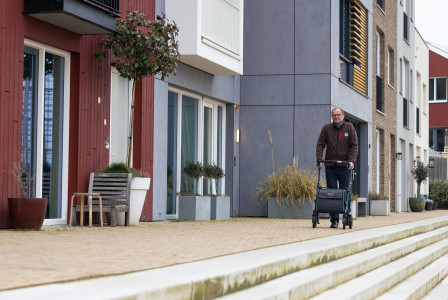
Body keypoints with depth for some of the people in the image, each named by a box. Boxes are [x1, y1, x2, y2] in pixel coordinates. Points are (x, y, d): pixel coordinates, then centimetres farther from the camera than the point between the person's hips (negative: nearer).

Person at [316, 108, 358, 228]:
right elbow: (320, 145, 3)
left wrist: (351, 161, -15)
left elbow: (354, 146, -1)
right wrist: (319, 159, -11)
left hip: (344, 167, -1)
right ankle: (334, 220, 2)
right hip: (330, 166, 1)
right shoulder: (326, 128, 6)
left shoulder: (349, 128, 4)